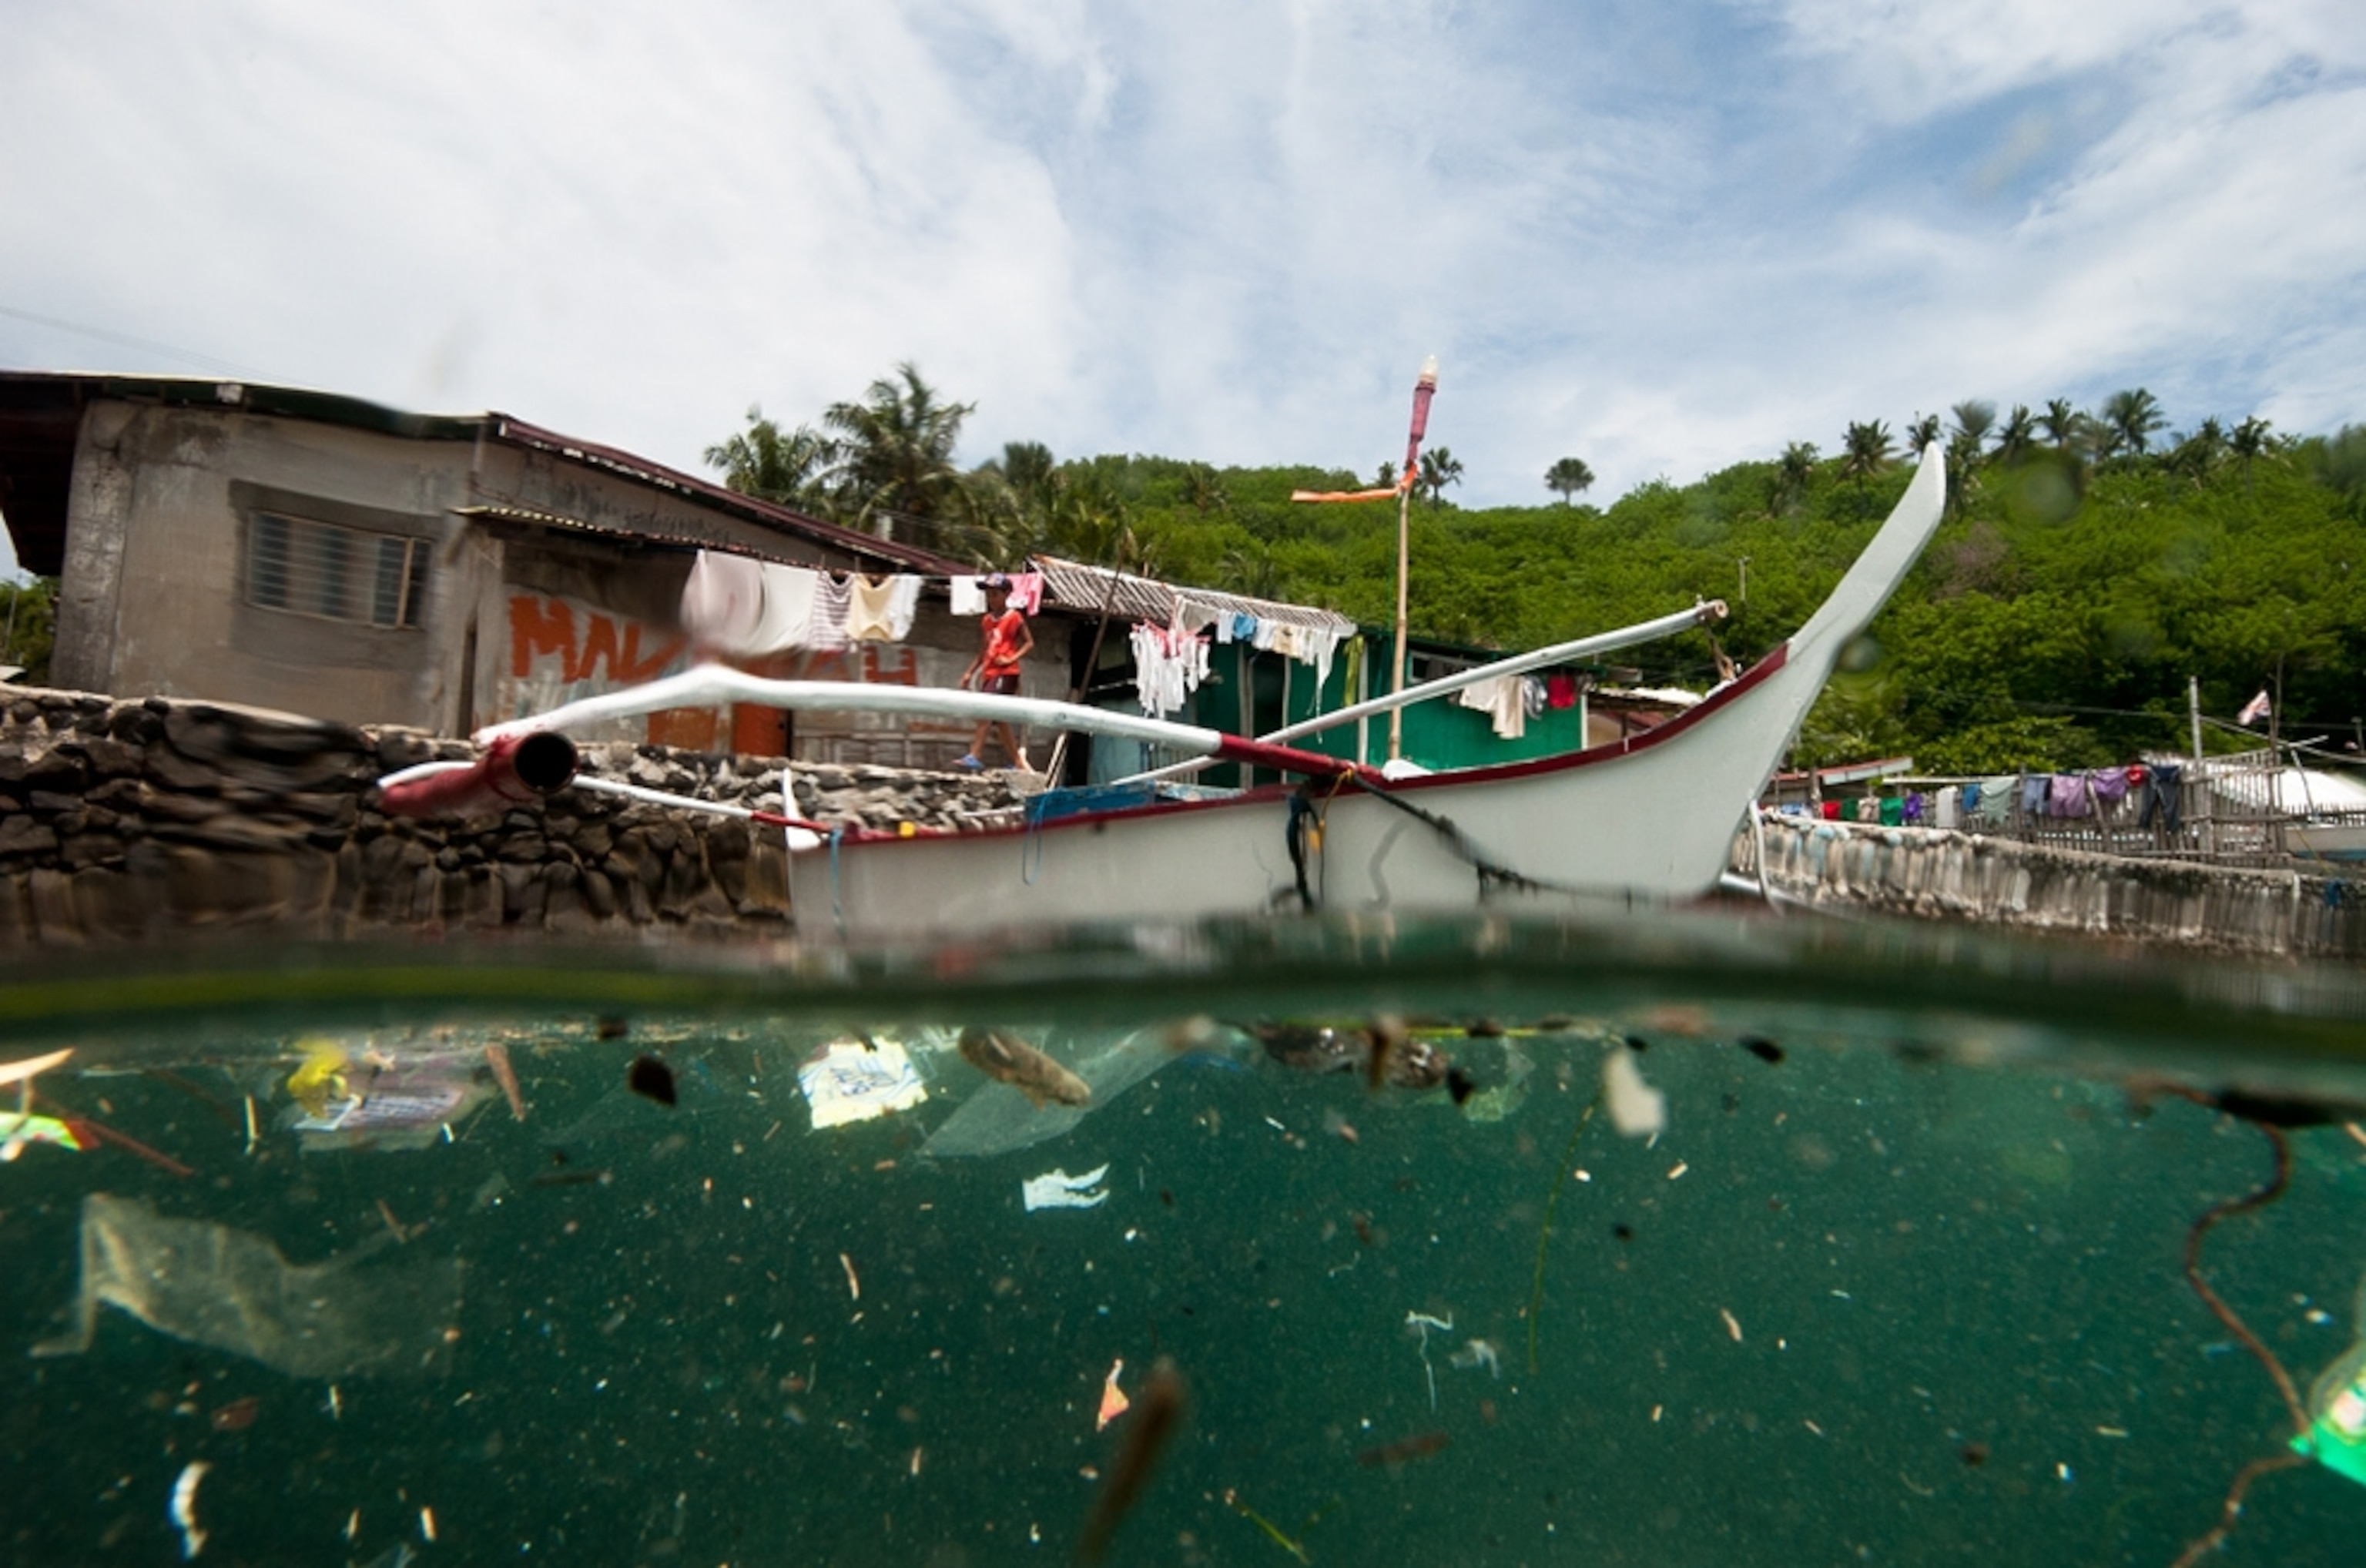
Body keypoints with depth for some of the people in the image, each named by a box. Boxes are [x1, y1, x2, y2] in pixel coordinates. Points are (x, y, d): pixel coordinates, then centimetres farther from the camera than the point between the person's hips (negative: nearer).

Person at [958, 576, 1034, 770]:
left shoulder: (1014, 618, -2)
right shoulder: (987, 621, 17)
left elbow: (1029, 643, -5)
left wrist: (1011, 659, -17)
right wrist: (970, 672, 12)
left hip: (1005, 674, -8)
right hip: (989, 674, 8)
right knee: (999, 720, 7)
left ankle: (974, 756, -21)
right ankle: (1019, 760, 14)